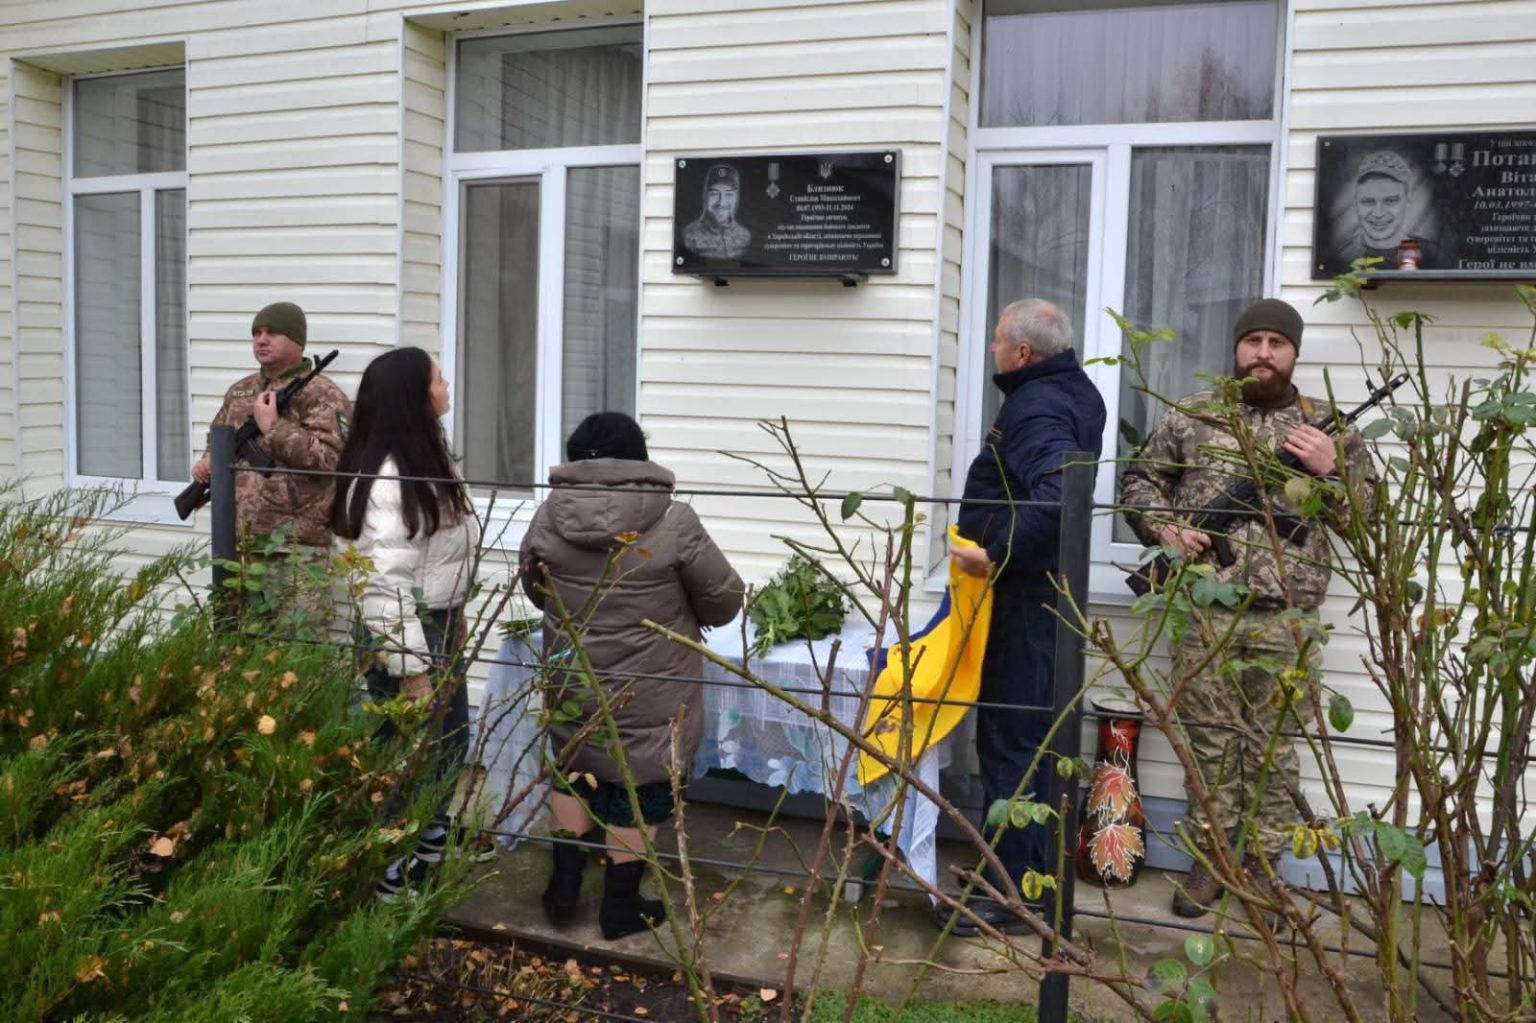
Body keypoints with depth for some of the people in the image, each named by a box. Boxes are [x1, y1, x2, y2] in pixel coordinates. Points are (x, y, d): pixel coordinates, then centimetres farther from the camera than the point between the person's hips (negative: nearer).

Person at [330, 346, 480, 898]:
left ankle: (430, 843, 43)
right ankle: (390, 873, 22)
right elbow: (386, 583, -27)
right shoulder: (386, 478, -25)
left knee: (450, 741, 23)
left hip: (440, 623, 10)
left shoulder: (430, 458, 7)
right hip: (404, 631, -10)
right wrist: (412, 668, -24)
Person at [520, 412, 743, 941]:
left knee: (574, 772, 24)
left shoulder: (548, 517, -5)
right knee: (639, 788, 12)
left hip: (572, 686, 4)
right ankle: (620, 906, 24)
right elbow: (725, 601, -7)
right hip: (648, 696, -3)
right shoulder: (673, 522, -15)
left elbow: (535, 590, 11)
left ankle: (564, 884, 32)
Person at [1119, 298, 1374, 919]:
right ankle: (1208, 861, 21)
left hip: (1286, 616, 0)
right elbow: (1138, 481, 11)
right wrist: (1164, 526, -7)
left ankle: (1263, 868, 21)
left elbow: (1367, 509, 8)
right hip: (1206, 611, 0)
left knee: (1274, 749, 7)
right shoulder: (1190, 416, 7)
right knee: (1211, 741, 8)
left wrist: (1331, 468, -10)